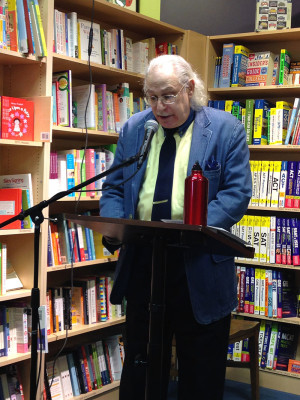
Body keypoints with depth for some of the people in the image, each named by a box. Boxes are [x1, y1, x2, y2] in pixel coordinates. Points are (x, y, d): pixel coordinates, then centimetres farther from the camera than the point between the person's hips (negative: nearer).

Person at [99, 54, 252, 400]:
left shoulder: (226, 129, -3)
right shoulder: (134, 129, 9)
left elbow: (237, 192, -10)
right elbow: (114, 188, 11)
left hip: (199, 266, -3)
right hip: (141, 261, 4)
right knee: (140, 361, 16)